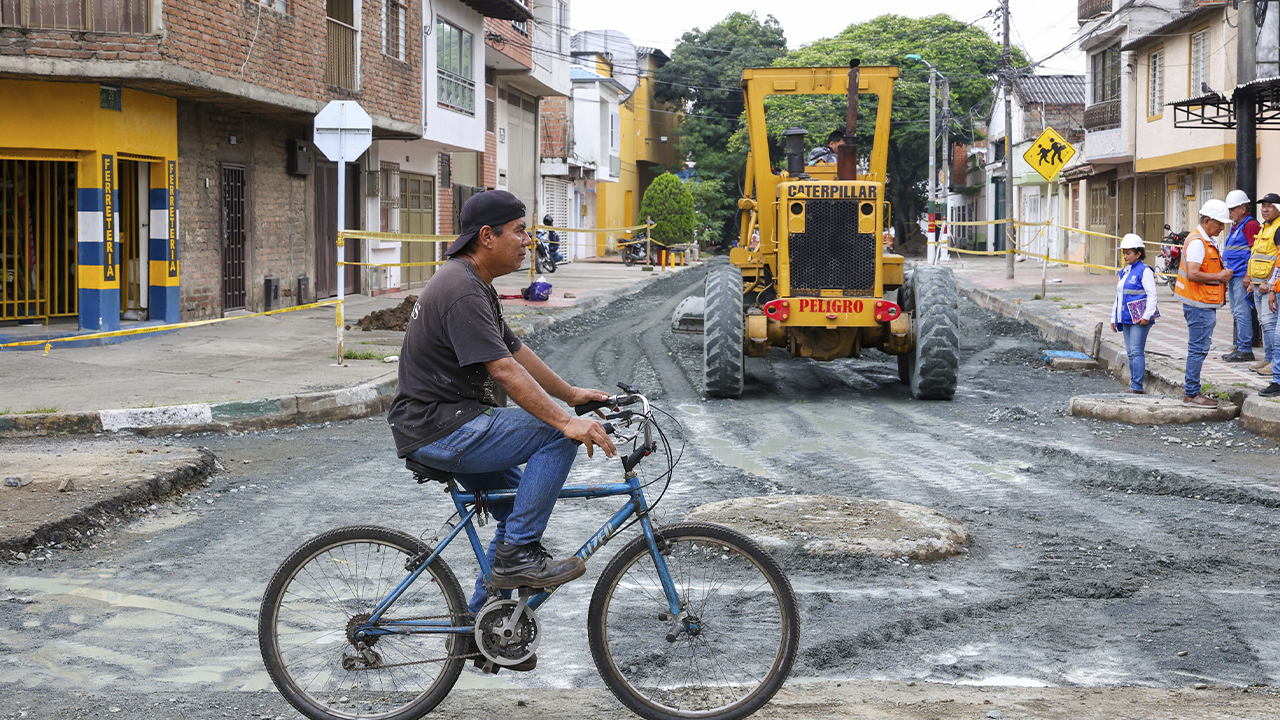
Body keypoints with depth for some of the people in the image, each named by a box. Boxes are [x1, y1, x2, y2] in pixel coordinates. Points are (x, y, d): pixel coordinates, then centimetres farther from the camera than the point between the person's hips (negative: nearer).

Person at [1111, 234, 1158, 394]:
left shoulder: (1144, 271, -8)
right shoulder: (1124, 272, 17)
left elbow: (1152, 295, -12)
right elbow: (1118, 296, 23)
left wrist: (1147, 316, -18)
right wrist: (1114, 317, 21)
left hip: (1139, 319, -9)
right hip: (1126, 318, 9)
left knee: (1136, 351, -10)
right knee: (1130, 352, 9)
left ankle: (1137, 386, -9)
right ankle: (1133, 384, 14)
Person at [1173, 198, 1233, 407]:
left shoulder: (1207, 241, 17)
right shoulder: (1197, 242, -18)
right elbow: (1192, 274, -27)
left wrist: (1222, 275, 12)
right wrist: (1218, 277, -18)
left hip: (1205, 304, 11)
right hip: (1199, 304, -11)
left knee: (1198, 347, 15)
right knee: (1199, 348, -7)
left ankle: (1190, 387, 22)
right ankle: (1191, 393, -3)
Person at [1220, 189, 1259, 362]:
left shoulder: (1250, 225, -11)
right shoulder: (1235, 227, 20)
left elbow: (1254, 252, -17)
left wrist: (1248, 276, -21)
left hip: (1242, 277, -10)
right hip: (1232, 277, 10)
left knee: (1242, 313, -10)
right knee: (1237, 314, 13)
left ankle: (1245, 350, -8)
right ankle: (1239, 347, 19)